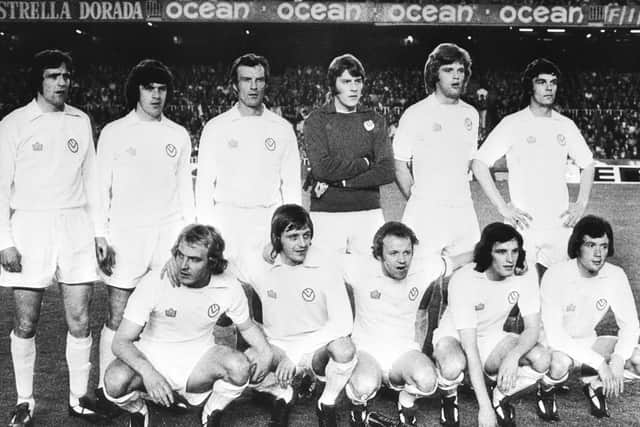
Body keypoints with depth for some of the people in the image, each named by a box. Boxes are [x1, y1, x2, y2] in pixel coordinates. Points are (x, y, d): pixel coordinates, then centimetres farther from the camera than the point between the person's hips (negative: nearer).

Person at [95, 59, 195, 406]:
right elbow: (101, 188, 3)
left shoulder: (178, 135, 11)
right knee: (117, 319, -1)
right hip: (125, 234, -2)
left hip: (169, 233, 2)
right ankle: (106, 388, 12)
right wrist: (100, 237, -4)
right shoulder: (113, 132, 3)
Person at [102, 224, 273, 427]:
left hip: (197, 364, 1)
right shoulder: (154, 282, -21)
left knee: (240, 366, -29)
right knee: (115, 381, -31)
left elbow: (247, 326, 7)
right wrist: (147, 371, -40)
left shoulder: (228, 287, -14)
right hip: (153, 358, -1)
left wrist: (265, 351, -16)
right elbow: (121, 341, -21)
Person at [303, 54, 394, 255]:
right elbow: (321, 168, -12)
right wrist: (364, 163, -5)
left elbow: (386, 172, 0)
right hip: (327, 214, -2)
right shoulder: (316, 120, 2)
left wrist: (341, 181, -9)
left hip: (369, 212, 2)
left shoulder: (375, 120, 10)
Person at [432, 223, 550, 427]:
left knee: (542, 359, -24)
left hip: (492, 338, 4)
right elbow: (470, 347, -32)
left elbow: (533, 328, -15)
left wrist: (513, 356, -40)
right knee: (454, 366, -39)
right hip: (454, 337, -4)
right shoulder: (463, 280, -29)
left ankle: (501, 396, 4)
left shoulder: (525, 277, -16)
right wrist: (484, 406, -36)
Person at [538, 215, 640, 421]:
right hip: (553, 343, -4)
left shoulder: (615, 276, -14)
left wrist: (618, 358, -26)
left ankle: (594, 383, 10)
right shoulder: (556, 276, -26)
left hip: (587, 342, 4)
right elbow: (554, 335, -29)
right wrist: (600, 363, -31)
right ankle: (547, 392, -2)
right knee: (561, 362, -38)